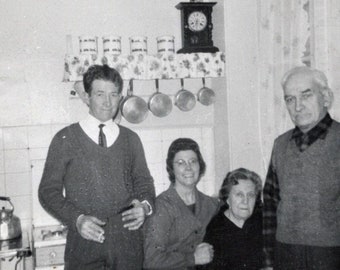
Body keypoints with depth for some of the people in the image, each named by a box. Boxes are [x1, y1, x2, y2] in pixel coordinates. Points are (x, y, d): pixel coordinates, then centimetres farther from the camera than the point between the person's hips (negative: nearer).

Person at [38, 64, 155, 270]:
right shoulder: (65, 139, -1)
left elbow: (144, 182, 13)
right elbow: (49, 190, 0)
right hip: (85, 241, -2)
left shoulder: (131, 139, 8)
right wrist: (76, 219, -14)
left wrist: (145, 206, -7)